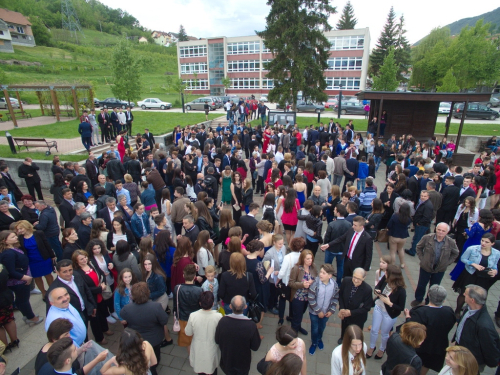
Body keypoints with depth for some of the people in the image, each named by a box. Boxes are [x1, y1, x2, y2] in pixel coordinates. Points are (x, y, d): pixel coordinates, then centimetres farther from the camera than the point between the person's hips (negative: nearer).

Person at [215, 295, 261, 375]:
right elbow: (255, 347, -18)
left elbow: (217, 341, -10)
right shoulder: (251, 325, -32)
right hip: (243, 362, -1)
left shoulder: (223, 321, -27)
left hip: (226, 360, 2)